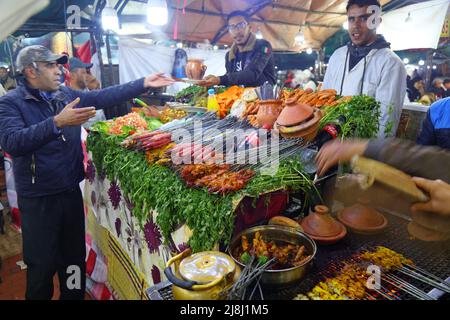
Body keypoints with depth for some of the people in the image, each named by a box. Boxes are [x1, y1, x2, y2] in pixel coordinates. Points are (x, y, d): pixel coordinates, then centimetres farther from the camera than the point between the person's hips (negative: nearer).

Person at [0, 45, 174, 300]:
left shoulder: (67, 95, 7)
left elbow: (104, 97, 3)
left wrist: (144, 84, -2)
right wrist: (57, 123, -36)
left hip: (71, 190, 5)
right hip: (38, 199, -5)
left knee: (74, 255, 18)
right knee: (42, 264, 8)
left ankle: (74, 295, 38)